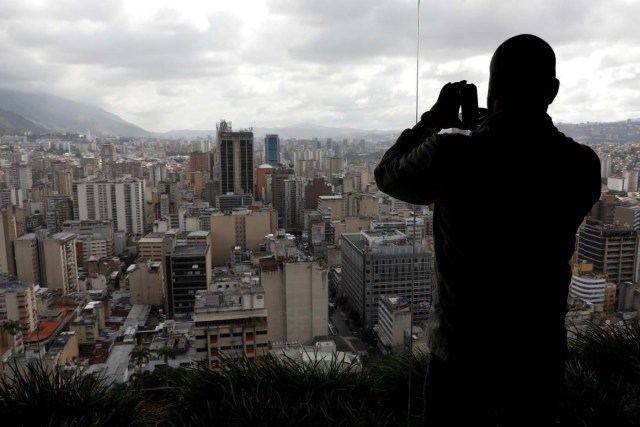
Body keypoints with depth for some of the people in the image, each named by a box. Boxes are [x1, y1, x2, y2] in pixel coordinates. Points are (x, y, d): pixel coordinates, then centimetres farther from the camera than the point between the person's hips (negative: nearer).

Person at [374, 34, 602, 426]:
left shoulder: (453, 156, -20)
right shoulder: (582, 165, -9)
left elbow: (386, 176, 0)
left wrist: (434, 120, 8)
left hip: (463, 355, -2)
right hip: (542, 357, 3)